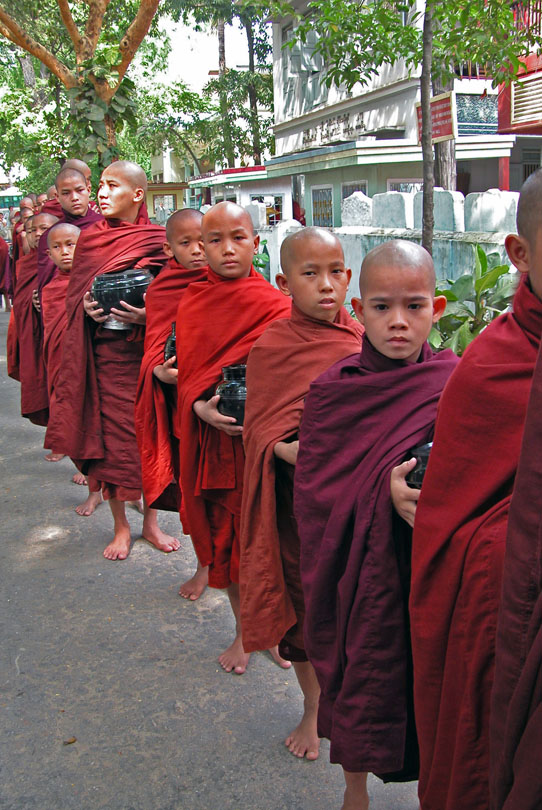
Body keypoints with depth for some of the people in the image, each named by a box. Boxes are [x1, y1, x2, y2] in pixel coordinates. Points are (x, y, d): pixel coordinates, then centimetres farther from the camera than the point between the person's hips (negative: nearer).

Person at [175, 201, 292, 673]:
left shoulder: (275, 305, -6)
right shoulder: (192, 303, 3)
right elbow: (186, 374, 1)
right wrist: (201, 407, -18)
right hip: (213, 436, 3)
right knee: (224, 534, 12)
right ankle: (243, 630, 30)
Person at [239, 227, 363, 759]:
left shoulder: (362, 339, 2)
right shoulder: (271, 347, -7)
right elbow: (260, 431, -8)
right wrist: (291, 450, -28)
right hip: (300, 497, -2)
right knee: (303, 599, 12)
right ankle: (313, 707, 35)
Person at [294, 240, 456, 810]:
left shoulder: (454, 384, -5)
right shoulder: (332, 388, -6)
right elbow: (314, 488, -7)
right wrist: (385, 490, -21)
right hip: (357, 568, 0)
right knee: (359, 675, 13)